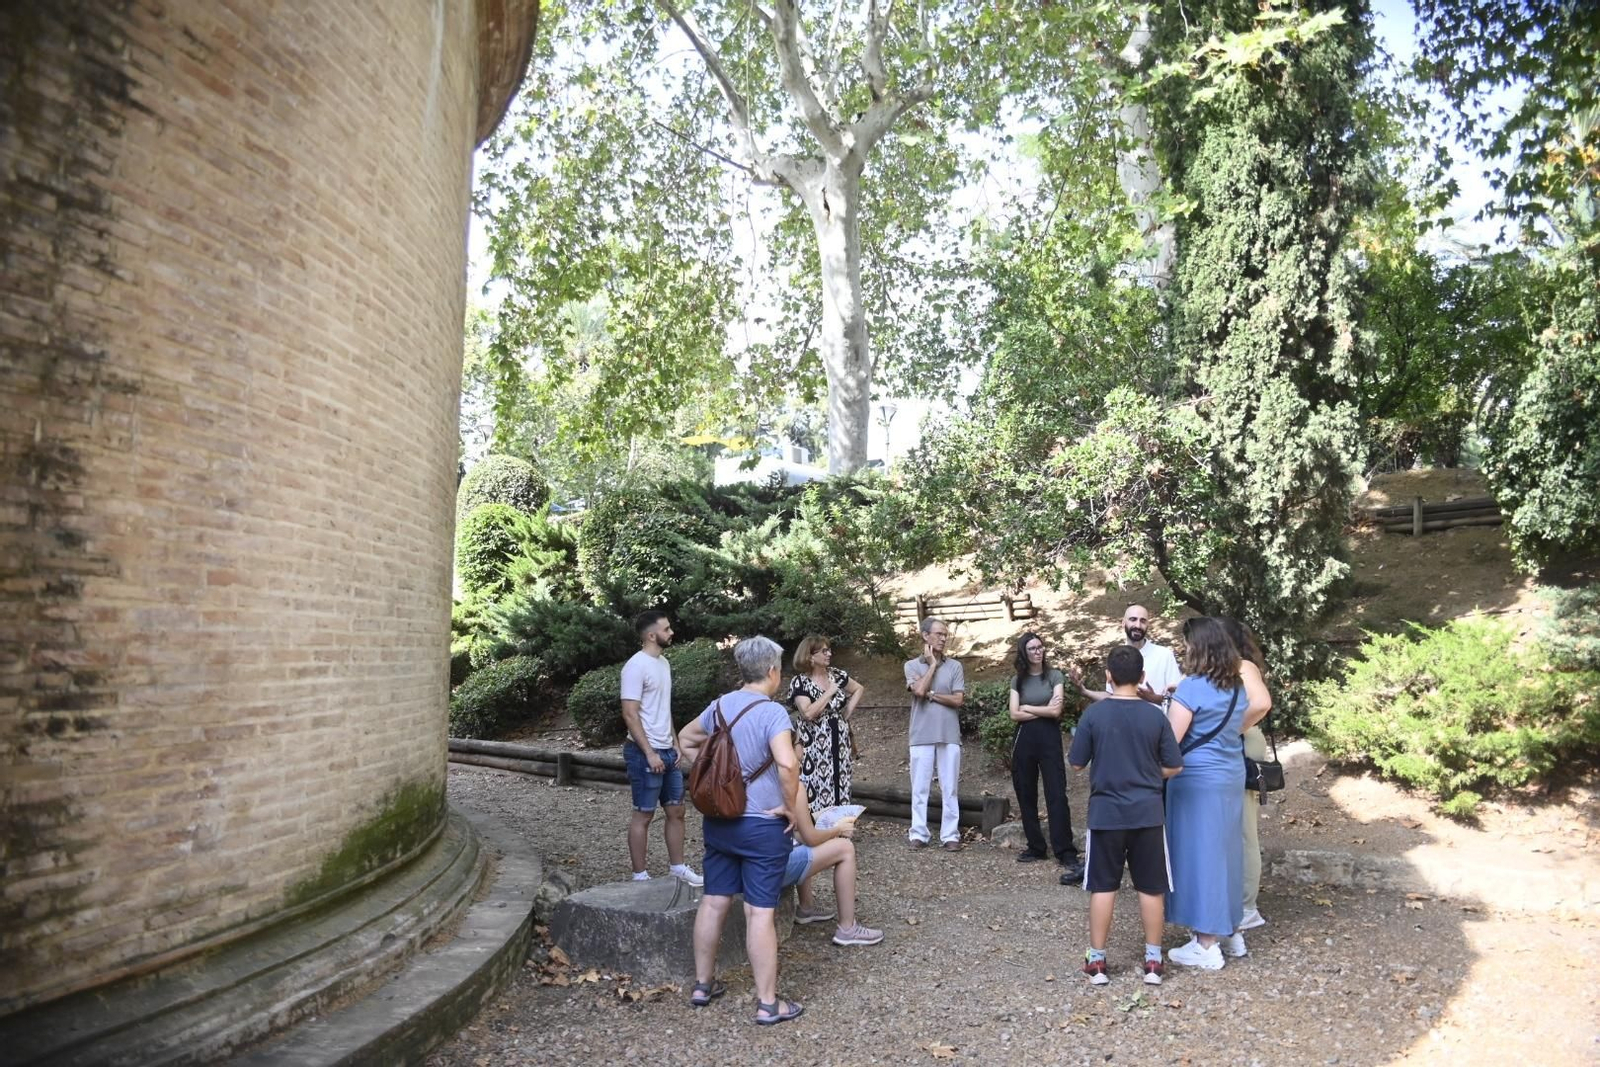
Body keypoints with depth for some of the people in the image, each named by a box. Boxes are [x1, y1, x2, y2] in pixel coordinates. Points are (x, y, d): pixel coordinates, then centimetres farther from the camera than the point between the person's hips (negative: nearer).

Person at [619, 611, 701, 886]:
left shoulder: (663, 662, 11)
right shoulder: (636, 666, -16)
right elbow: (630, 714, -19)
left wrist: (674, 744, 13)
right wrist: (650, 753, -20)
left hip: (667, 751, 9)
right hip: (646, 753, -9)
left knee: (676, 810, 14)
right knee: (643, 815, 1)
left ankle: (677, 867, 25)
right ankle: (640, 876, 11)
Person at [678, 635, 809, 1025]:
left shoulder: (720, 705, 4)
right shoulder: (772, 711, -18)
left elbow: (686, 740, 20)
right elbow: (787, 764, -32)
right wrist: (793, 808, -18)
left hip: (718, 820, 7)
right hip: (761, 826, -7)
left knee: (714, 901, 15)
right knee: (760, 913, 0)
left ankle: (703, 985, 28)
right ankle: (768, 1003, 9)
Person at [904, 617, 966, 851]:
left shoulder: (955, 666, 5)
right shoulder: (912, 665, 4)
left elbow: (958, 700, -3)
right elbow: (920, 691, -14)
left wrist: (930, 695, -8)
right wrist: (932, 664, -5)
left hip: (949, 735, 1)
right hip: (922, 735, 0)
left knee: (950, 789, 3)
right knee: (920, 788, 4)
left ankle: (950, 835, 8)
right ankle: (918, 834, 11)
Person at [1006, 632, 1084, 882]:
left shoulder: (1054, 676, 1)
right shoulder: (1017, 680, 8)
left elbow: (1056, 712, -10)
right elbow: (1014, 715, -1)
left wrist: (1027, 708, -3)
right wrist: (1044, 709, -7)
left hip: (1049, 738, -4)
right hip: (1024, 739, 4)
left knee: (1056, 796, -9)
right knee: (1026, 795, 7)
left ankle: (1067, 854, -10)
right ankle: (1036, 847, 18)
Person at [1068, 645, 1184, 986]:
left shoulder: (1093, 714, -9)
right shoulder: (1155, 715, -5)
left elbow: (1077, 764, -2)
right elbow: (1173, 767, 0)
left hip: (1105, 813, -1)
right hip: (1148, 813, 1)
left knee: (1102, 887, 8)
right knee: (1151, 888, 11)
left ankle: (1096, 961, 14)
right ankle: (1153, 961, 18)